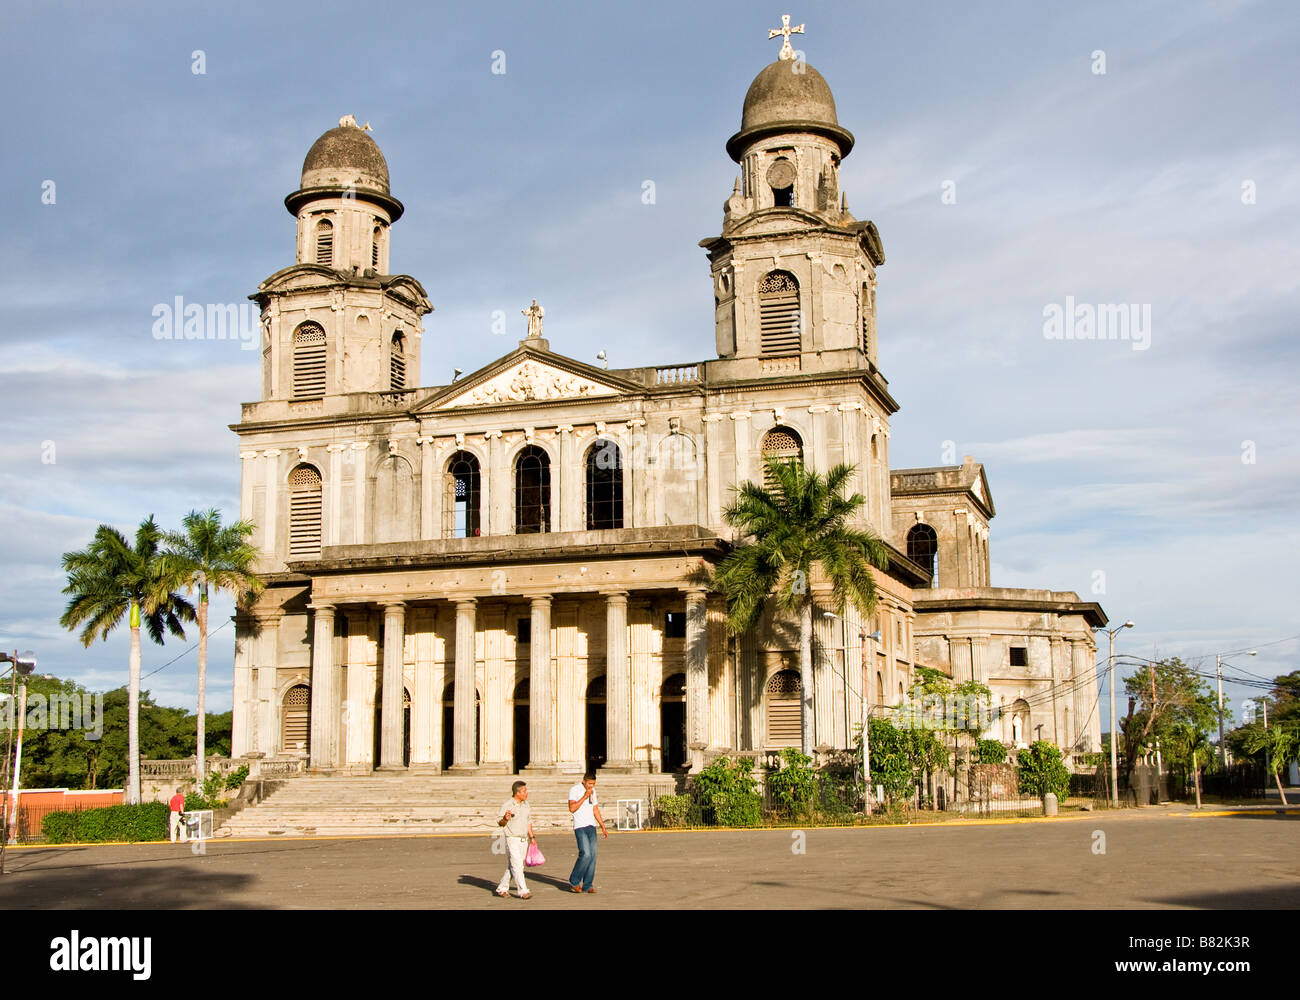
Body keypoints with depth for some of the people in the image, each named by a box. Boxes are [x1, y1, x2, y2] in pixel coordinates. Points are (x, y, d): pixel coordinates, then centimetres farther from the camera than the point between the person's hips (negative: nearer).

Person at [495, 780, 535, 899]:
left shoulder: (526, 804, 10)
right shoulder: (507, 805, -11)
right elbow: (500, 823, -9)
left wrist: (531, 837, 17)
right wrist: (505, 819, -30)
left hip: (524, 840, 7)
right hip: (512, 839, -7)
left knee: (511, 867, 10)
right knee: (517, 866, -11)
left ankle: (502, 888, 21)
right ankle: (523, 891, -12)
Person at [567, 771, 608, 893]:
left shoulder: (592, 791, 14)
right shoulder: (574, 790, -7)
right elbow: (572, 808, -19)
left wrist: (603, 827, 20)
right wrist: (585, 797, -19)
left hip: (591, 826, 7)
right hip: (580, 827, -7)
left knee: (593, 855, 0)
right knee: (586, 854, -17)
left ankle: (587, 885, 7)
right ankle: (574, 881, -1)